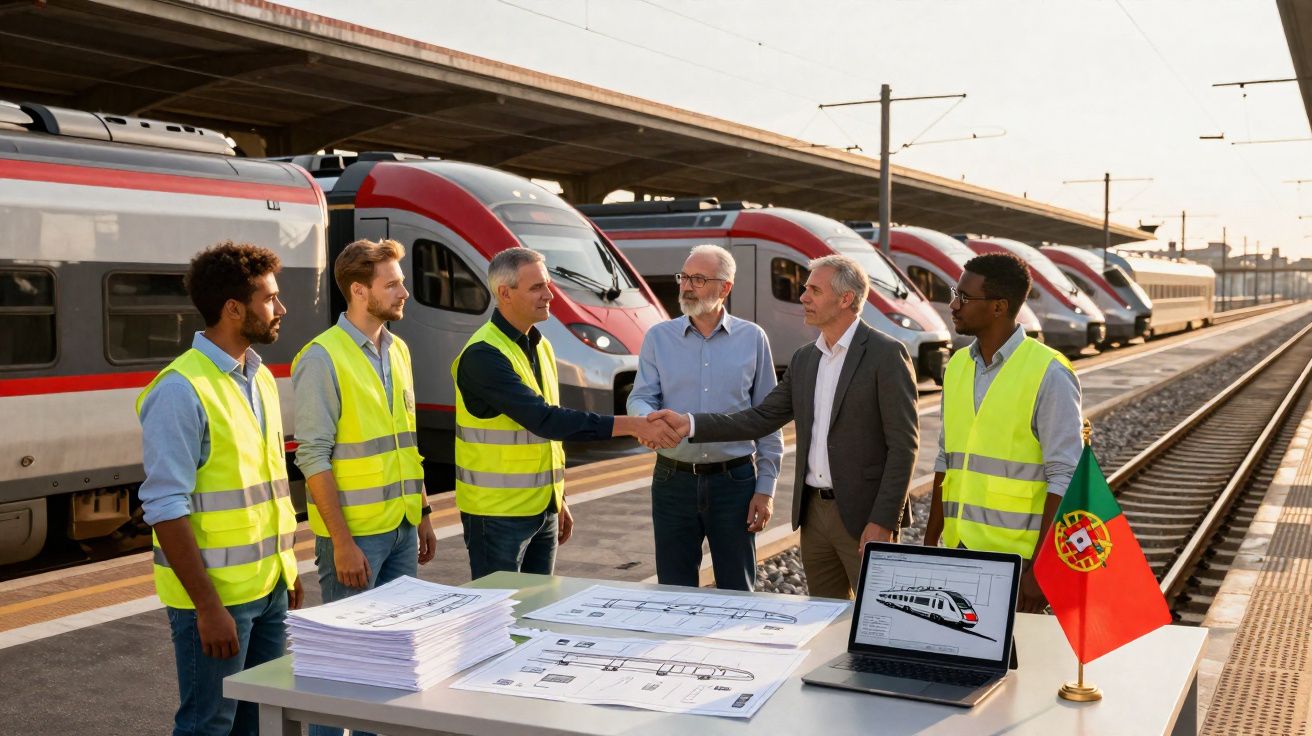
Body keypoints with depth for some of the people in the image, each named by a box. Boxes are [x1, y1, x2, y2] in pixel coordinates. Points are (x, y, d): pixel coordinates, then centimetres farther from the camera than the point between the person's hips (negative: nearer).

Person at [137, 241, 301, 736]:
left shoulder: (259, 379, 10)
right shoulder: (182, 390, -16)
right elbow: (166, 507, -19)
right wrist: (207, 606, -20)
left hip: (270, 587, 8)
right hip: (216, 594, -8)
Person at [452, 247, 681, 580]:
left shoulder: (540, 346, 10)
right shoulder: (483, 355, -18)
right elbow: (543, 420, -27)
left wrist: (559, 499, 18)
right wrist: (631, 425, -29)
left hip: (543, 510, 8)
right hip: (497, 514, -8)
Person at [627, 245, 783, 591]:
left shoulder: (752, 338, 2)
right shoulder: (658, 337, 4)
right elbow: (639, 398, -2)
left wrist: (766, 488, -1)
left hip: (734, 481, -1)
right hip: (673, 481, 1)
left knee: (738, 594, 6)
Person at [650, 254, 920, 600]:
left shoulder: (886, 354, -10)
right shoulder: (804, 359, 11)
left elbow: (903, 444, -13)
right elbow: (762, 418, 8)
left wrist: (883, 521, -18)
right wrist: (689, 424, -3)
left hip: (864, 515, -7)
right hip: (814, 511, 7)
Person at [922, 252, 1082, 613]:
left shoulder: (1049, 374, -11)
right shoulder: (958, 366, 9)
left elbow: (1064, 478, -13)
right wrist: (930, 542, 14)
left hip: (1016, 562, -6)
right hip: (958, 554, 6)